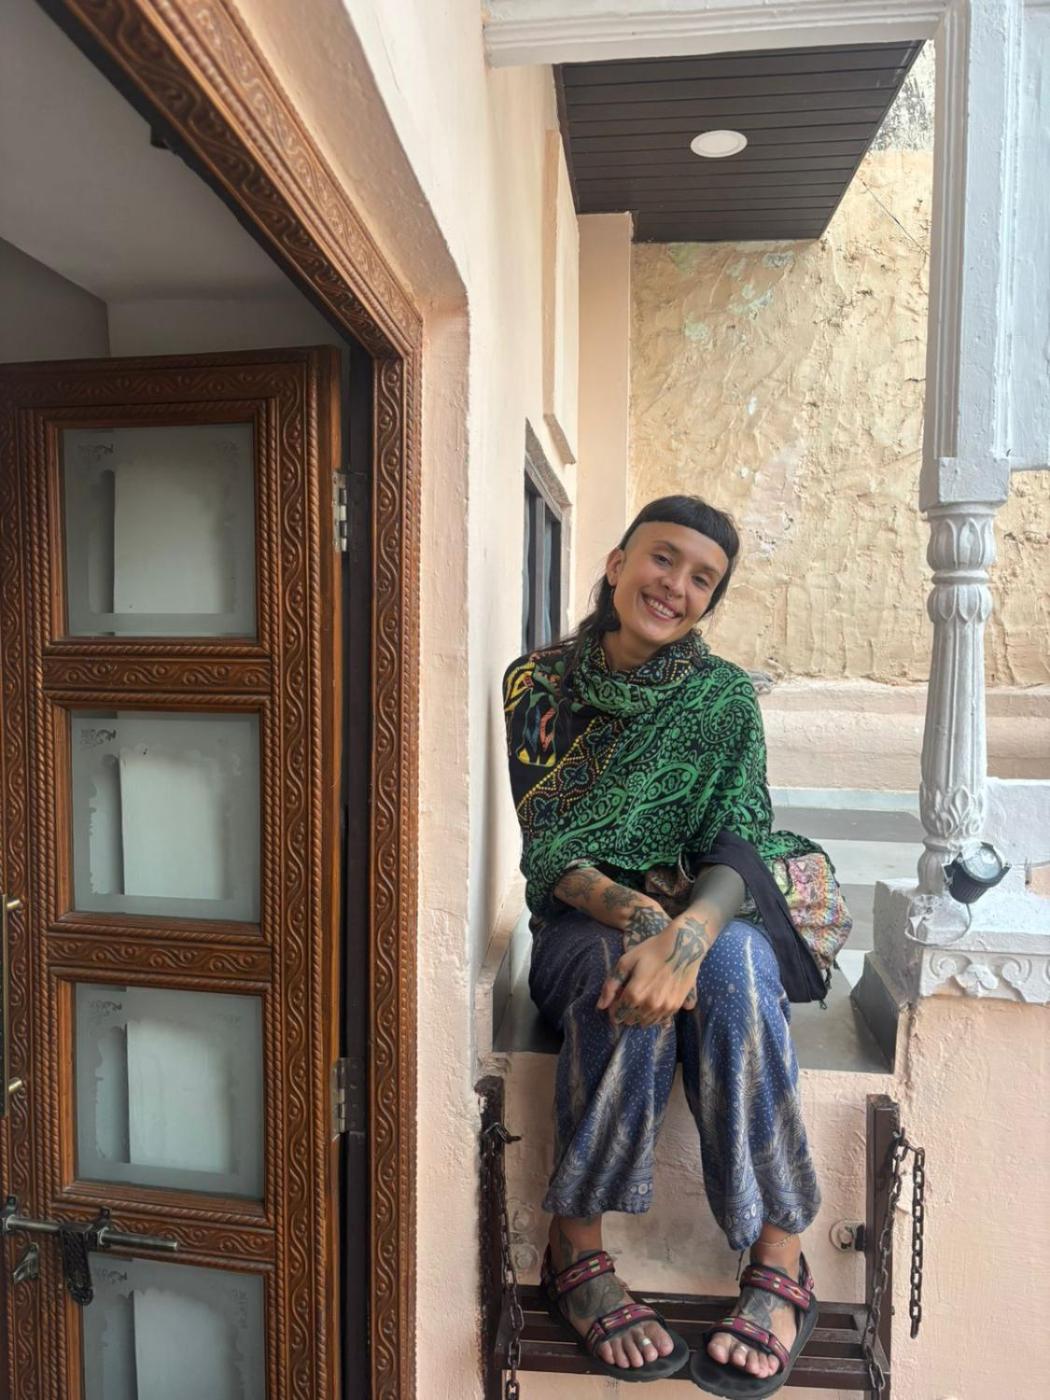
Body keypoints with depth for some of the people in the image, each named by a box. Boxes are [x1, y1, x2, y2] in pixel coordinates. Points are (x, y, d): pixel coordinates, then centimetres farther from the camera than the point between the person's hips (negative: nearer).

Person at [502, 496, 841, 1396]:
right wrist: (637, 911, -28)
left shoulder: (723, 695, -2)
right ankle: (576, 1255, -17)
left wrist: (689, 931, -35)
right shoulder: (538, 684, -4)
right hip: (586, 922, -1)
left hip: (710, 915, 1)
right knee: (630, 978, -34)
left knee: (731, 966, -33)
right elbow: (547, 850, -9)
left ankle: (781, 1260, -19)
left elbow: (741, 847, -12)